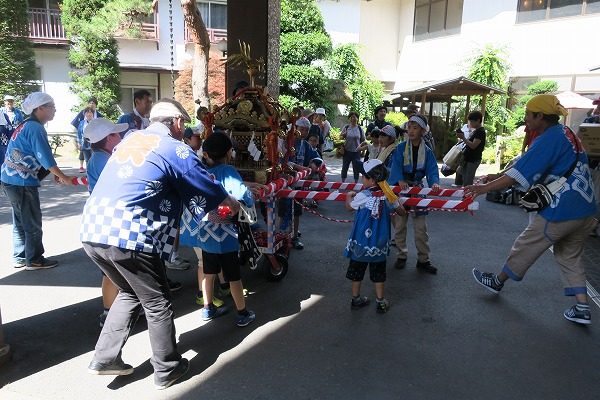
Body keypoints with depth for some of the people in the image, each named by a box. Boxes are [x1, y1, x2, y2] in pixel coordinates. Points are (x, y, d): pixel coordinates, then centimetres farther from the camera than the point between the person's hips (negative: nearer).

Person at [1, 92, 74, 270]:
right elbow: (45, 158, -20)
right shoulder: (36, 128, -16)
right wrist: (64, 178, -11)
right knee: (32, 223, 2)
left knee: (20, 221, 18)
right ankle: (34, 260, 12)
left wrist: (56, 174, 12)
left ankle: (20, 258, 28)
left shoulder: (26, 125, 13)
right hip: (22, 182, -10)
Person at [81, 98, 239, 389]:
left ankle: (105, 358, 28)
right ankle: (167, 370, 25)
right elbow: (211, 190, 6)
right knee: (157, 302, 11)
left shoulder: (130, 139, 18)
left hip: (92, 230, 8)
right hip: (130, 237, -7)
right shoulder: (176, 149, -2)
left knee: (130, 292, 27)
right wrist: (234, 204, 28)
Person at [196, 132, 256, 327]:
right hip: (225, 236, -5)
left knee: (209, 272, 21)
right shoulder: (227, 171, -16)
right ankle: (243, 314, 22)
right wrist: (250, 200, -7)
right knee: (234, 276, 8)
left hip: (205, 234, 5)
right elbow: (244, 195, -27)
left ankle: (208, 309, 36)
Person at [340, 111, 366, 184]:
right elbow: (340, 137, 7)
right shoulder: (346, 128, 1)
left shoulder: (360, 129, 2)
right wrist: (343, 135, -14)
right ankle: (343, 182, 20)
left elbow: (363, 141, 7)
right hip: (347, 151, 0)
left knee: (356, 168, 5)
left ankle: (356, 182, 17)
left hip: (356, 151, 0)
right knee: (345, 167, 8)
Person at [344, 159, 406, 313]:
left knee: (357, 271, 14)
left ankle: (356, 299, 26)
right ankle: (380, 303, 21)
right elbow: (401, 212, 8)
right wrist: (396, 202, 28)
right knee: (378, 273, 14)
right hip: (379, 243, 3)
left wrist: (349, 195, 21)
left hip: (360, 243, -3)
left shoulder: (363, 196, -16)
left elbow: (349, 207, 2)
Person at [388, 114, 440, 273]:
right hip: (400, 189, -1)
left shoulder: (427, 151, 2)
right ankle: (402, 256, 22)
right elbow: (396, 165, -14)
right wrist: (399, 180, -32)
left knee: (421, 227, 3)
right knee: (400, 225, 7)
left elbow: (432, 169, -7)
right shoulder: (401, 148, -3)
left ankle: (423, 260, 13)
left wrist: (434, 182, -27)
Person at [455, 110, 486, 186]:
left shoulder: (480, 132, -14)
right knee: (464, 179, 14)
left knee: (468, 181, -9)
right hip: (468, 159, 10)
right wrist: (463, 137, 7)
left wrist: (463, 138, -23)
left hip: (473, 160, -10)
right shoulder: (475, 131, 17)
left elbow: (473, 145, -22)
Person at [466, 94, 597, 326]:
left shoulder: (549, 139, -17)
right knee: (569, 256, 20)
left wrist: (486, 188, -20)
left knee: (526, 247, 9)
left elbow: (521, 173, -23)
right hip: (585, 210, 9)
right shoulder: (567, 134, 14)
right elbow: (527, 164, 16)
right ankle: (582, 309, 18)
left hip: (561, 211, -9)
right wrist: (497, 178, 14)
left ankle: (497, 281, 28)